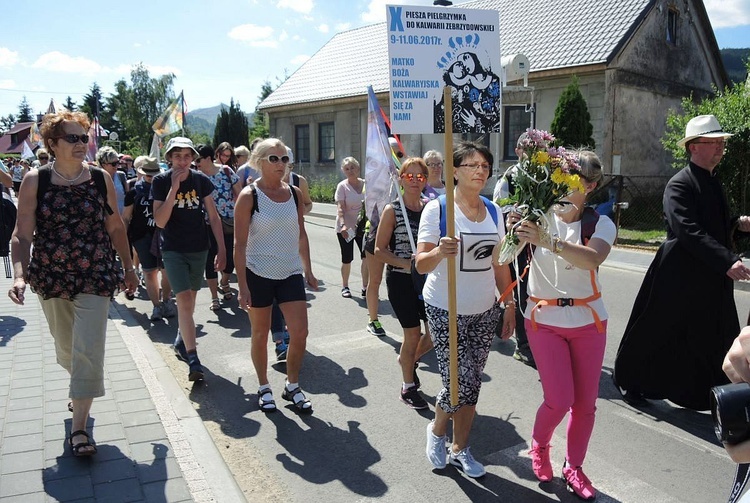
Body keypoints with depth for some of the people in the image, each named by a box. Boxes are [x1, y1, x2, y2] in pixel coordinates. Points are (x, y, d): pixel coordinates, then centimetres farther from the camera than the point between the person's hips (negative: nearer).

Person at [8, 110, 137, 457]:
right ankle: (79, 390, 50)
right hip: (51, 278, 1)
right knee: (66, 347, 20)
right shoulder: (35, 181, -5)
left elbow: (115, 227, 6)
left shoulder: (101, 179, -2)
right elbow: (22, 235, -8)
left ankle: (79, 426, 4)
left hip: (95, 278, -1)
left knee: (88, 351, -7)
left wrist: (128, 267, 9)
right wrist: (19, 274, -22)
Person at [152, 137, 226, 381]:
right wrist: (174, 188, -22)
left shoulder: (201, 180, -2)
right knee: (184, 301, -14)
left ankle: (181, 340, 39)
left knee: (190, 299, 15)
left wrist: (222, 249, -1)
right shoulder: (161, 181, -8)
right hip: (173, 250, -3)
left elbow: (213, 217, 3)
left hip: (199, 249, 3)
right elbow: (160, 221, -17)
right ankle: (193, 361, -13)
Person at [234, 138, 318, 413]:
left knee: (300, 332, 0)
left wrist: (308, 270, 12)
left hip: (291, 273, 4)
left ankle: (292, 386, 21)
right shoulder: (249, 196, -10)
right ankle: (264, 388, 29)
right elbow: (240, 244, -11)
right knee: (260, 334, 9)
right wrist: (242, 285, -14)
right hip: (258, 274, -4)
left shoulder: (294, 193, 4)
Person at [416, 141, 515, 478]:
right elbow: (421, 264, -15)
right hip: (445, 311, -5)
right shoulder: (436, 209, -11)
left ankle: (460, 449, 30)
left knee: (472, 384, 10)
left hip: (485, 311, 5)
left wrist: (509, 305, 12)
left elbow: (500, 264, 12)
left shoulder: (493, 211, 5)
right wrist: (439, 252, -36)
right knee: (460, 383, -6)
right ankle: (437, 430, 27)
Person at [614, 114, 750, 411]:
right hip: (680, 278, -8)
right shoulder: (679, 185, -15)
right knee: (657, 333, 7)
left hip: (711, 280, 8)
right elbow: (690, 232, -26)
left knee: (715, 341, 9)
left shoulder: (714, 181, 13)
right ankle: (628, 382, 27)